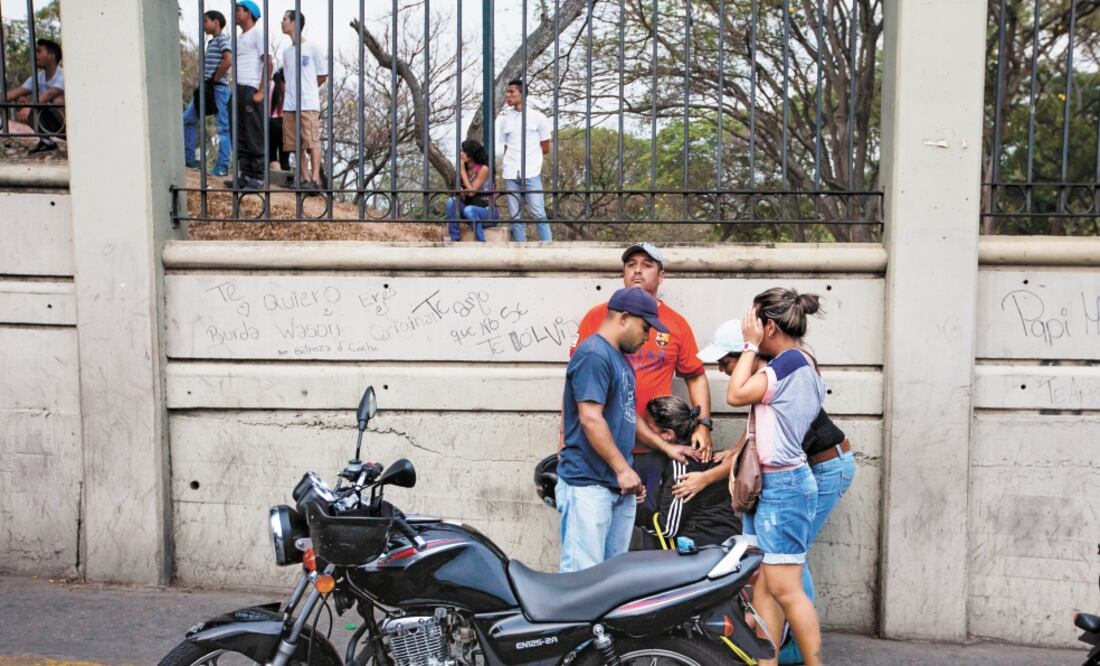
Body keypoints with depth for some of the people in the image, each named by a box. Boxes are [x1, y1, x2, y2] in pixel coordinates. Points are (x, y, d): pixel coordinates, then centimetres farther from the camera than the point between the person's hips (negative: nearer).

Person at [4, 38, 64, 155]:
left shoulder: (62, 76, -18)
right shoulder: (38, 78, 4)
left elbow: (49, 94, -35)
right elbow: (16, 92, -4)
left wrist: (29, 107, -46)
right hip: (52, 123, 7)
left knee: (57, 100, -35)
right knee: (21, 101, -4)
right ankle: (46, 141, -2)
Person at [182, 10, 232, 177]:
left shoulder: (223, 39, -6)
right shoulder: (211, 42, 21)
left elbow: (228, 61, -22)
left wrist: (214, 79, -15)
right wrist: (204, 82, 10)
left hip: (218, 88, -10)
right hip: (206, 88, 10)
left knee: (223, 127, -4)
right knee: (187, 119, 9)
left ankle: (222, 166, -2)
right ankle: (189, 158, 13)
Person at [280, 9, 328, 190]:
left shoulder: (312, 48, 0)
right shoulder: (286, 52, 17)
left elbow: (323, 75, 5)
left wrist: (307, 90, 12)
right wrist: (284, 103, 12)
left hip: (308, 104, -6)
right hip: (289, 106, 6)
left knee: (312, 142, -10)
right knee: (296, 145, 3)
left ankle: (315, 180, -12)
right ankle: (304, 179, 7)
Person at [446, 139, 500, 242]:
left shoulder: (483, 169, -12)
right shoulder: (465, 170, 6)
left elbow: (471, 192, -18)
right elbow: (463, 198, 7)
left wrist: (462, 171, -14)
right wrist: (460, 194, -19)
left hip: (489, 213, -6)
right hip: (472, 209, 6)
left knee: (469, 210, -36)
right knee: (451, 201, -19)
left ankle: (482, 243, -25)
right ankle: (454, 239, -20)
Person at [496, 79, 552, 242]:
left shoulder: (537, 117, 3)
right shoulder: (504, 119, 13)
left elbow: (545, 149, 6)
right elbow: (506, 148, 15)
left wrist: (528, 154, 5)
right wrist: (505, 164, 0)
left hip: (531, 172, -4)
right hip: (510, 173, 4)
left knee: (539, 214, -8)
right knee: (515, 216, 3)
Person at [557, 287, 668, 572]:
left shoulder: (619, 357, 18)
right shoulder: (593, 354, -13)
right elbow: (590, 419, -20)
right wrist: (623, 469, -17)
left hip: (619, 486, 10)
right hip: (588, 485, -10)